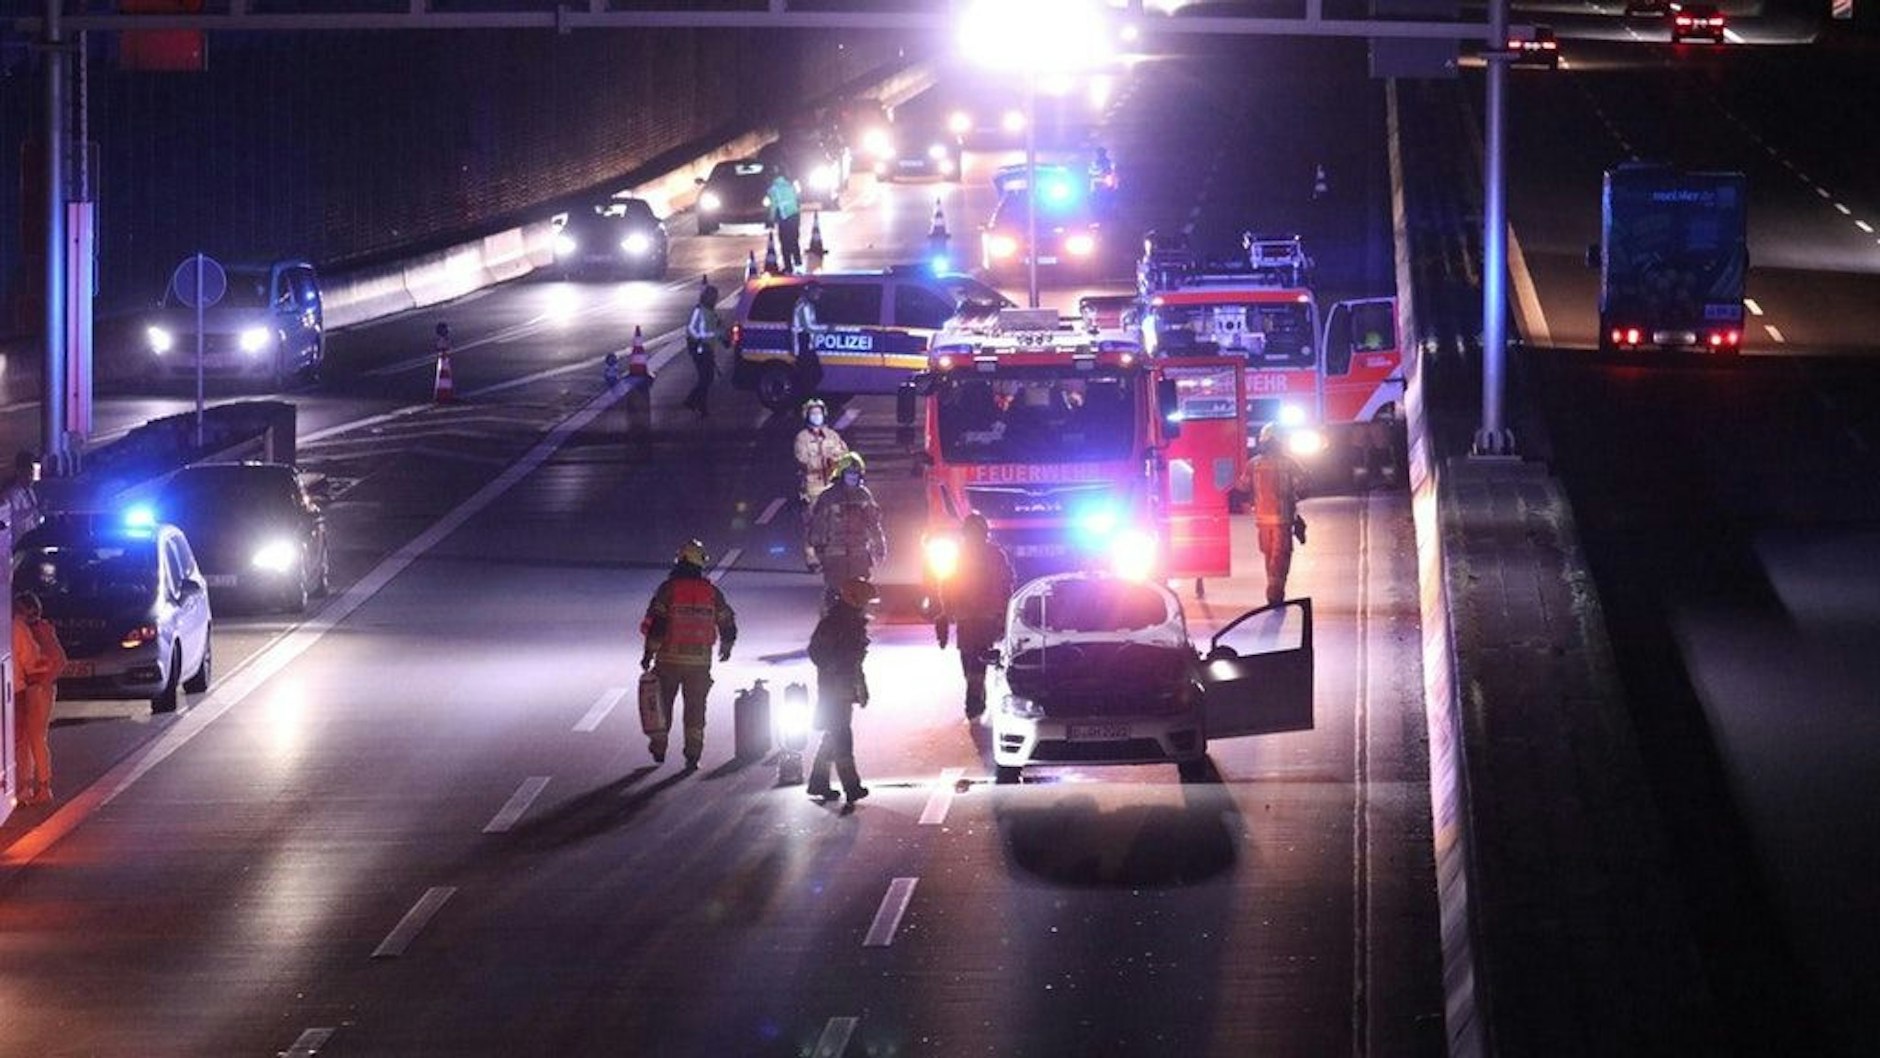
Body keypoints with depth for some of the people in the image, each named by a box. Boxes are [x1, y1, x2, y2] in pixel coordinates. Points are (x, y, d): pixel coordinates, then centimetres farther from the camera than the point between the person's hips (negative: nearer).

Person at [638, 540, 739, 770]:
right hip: (700, 661, 2)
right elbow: (727, 623, 9)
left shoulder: (668, 588, -8)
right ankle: (693, 754, 4)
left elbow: (656, 624, -13)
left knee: (662, 702, 16)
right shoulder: (711, 592, 1)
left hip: (669, 658, -2)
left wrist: (649, 654, -4)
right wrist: (726, 646, 28)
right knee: (695, 708, 8)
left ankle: (659, 748, 23)